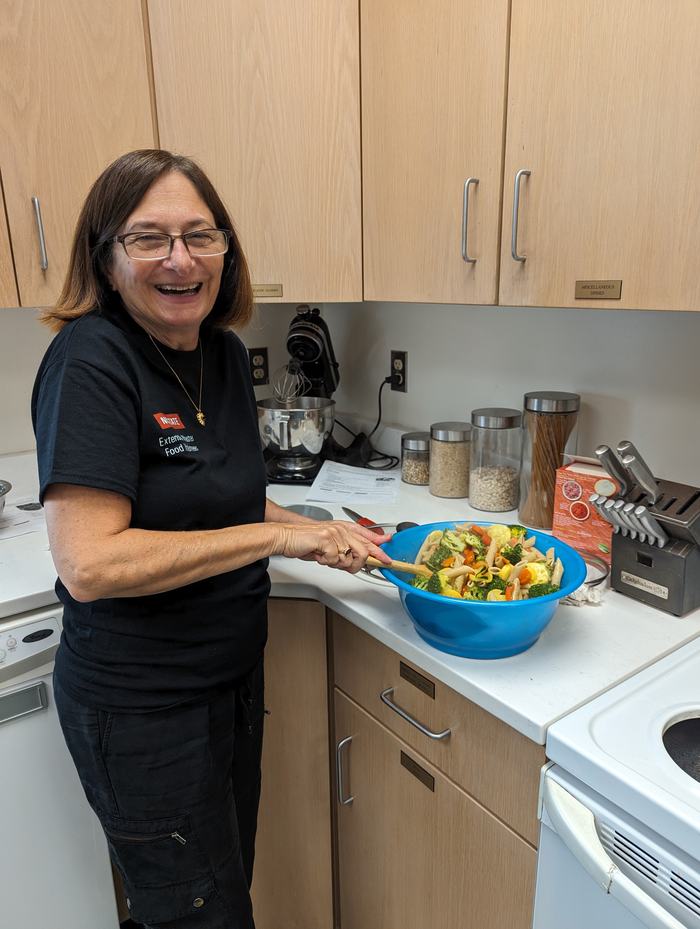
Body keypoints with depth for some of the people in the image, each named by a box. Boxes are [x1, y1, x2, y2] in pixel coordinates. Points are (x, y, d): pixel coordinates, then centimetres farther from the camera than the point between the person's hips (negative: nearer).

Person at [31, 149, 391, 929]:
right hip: (142, 707, -7)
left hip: (233, 674, 7)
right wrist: (280, 536, -26)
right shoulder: (91, 361, -22)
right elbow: (89, 563, -29)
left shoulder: (223, 354, 0)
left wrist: (322, 534, -3)